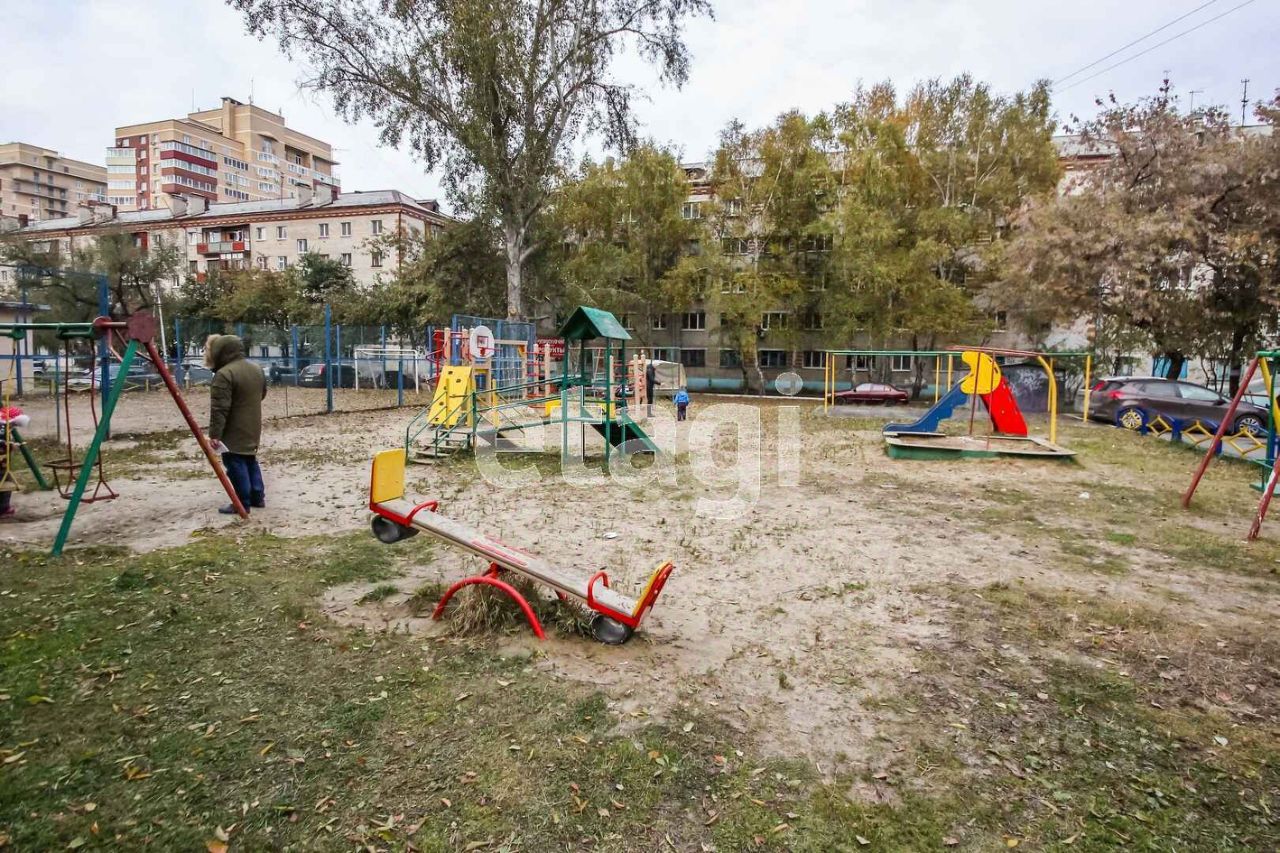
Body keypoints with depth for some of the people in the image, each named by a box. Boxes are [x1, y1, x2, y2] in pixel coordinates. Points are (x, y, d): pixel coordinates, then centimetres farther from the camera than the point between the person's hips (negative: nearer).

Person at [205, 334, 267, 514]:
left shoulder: (224, 374, -20)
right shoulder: (256, 369, 7)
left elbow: (219, 409, -22)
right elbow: (262, 395, 21)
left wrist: (214, 434, -19)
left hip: (234, 432, -9)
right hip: (252, 428, 9)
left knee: (236, 465, -1)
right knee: (250, 461, 18)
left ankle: (242, 503, 2)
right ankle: (258, 498, 22)